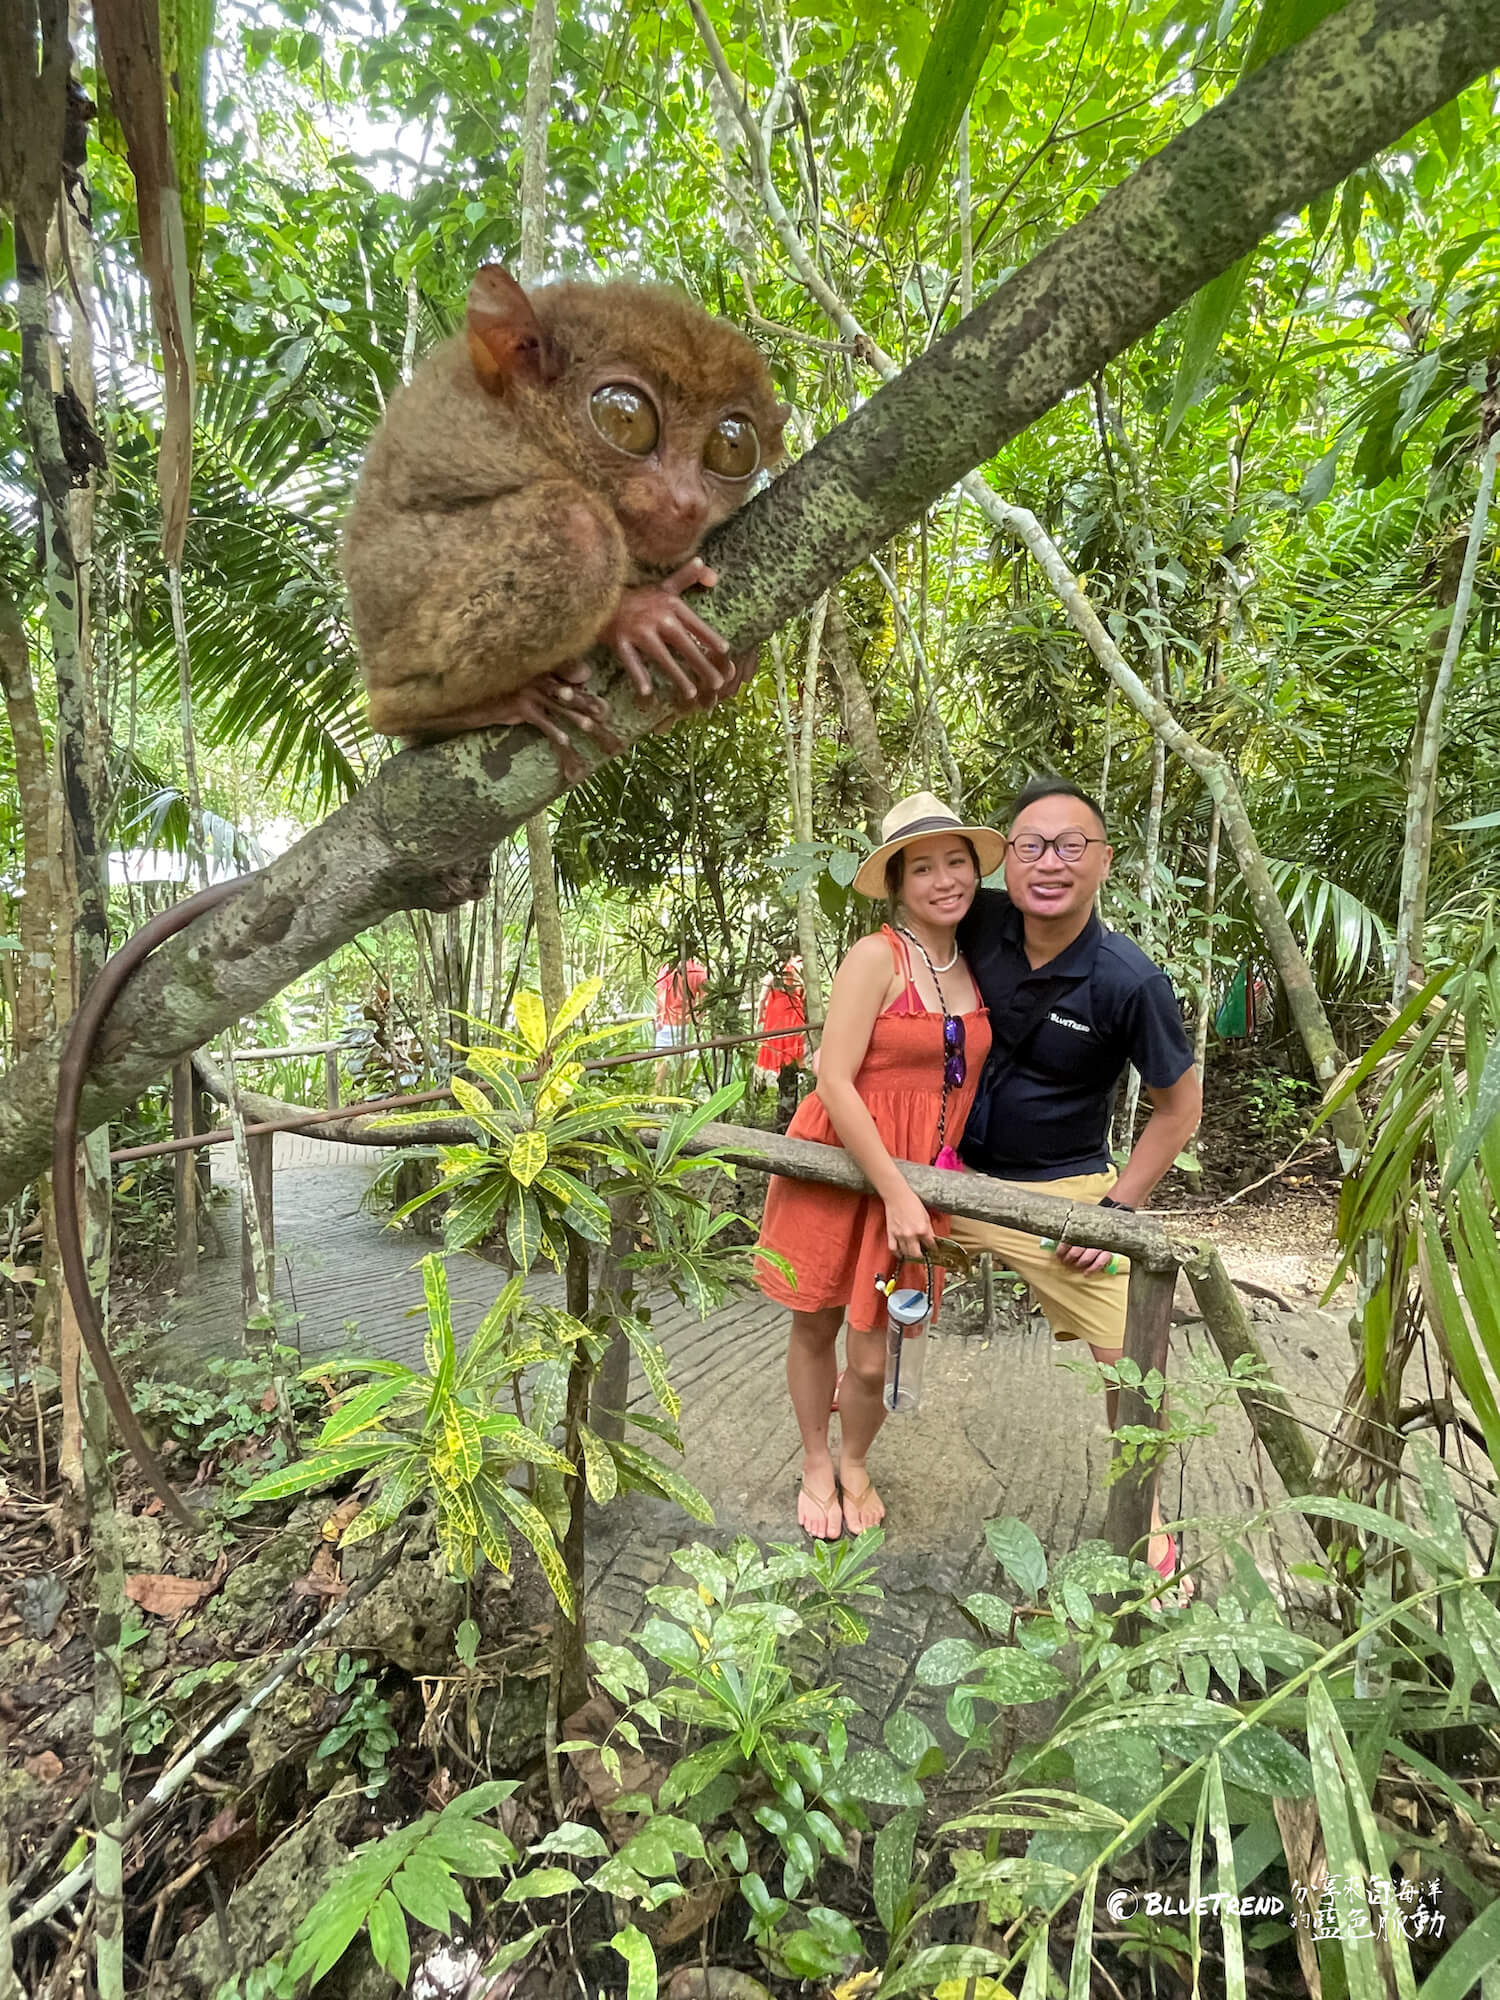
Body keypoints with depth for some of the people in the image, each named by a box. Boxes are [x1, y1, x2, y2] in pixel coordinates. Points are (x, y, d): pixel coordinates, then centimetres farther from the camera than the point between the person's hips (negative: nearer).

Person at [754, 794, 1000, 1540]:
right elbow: (834, 1081, -19)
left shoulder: (977, 966, 4)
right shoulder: (876, 957, -15)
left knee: (875, 1353, 7)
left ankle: (855, 1464, 39)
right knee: (814, 1328, 15)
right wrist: (896, 1193, -19)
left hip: (919, 1179, 4)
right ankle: (815, 1463, 42)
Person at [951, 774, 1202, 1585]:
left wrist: (1116, 1209, -12)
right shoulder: (980, 923, -16)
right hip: (955, 1170, 4)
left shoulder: (1130, 983, -23)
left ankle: (1144, 1517, 29)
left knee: (1131, 1358, 0)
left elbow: (1179, 1106, -8)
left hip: (1062, 1190, -3)